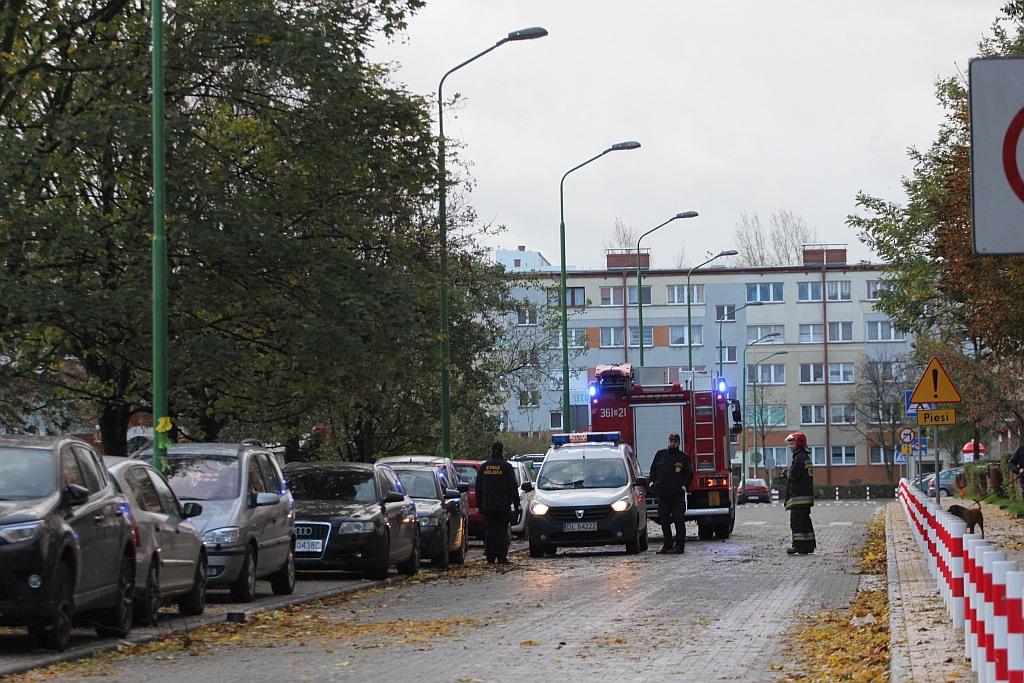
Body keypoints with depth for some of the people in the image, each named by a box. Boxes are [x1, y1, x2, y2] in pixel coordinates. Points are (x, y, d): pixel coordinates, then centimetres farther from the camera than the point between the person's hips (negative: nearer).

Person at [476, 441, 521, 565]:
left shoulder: (483, 467, 8)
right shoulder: (506, 467, -5)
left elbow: (478, 488, 12)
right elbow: (513, 487, -5)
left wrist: (479, 505, 17)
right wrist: (517, 505, -1)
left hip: (487, 505, 4)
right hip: (503, 506, -4)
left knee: (489, 531, 5)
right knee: (502, 531, -3)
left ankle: (490, 557, 3)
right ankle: (501, 558, -6)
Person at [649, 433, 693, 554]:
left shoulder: (684, 457, 3)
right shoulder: (660, 455, 13)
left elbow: (689, 474, 4)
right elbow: (653, 469, 21)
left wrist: (684, 487, -6)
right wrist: (652, 483, 9)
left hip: (677, 495, -4)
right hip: (662, 494, 4)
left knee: (679, 520, -6)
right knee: (664, 520, 7)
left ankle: (679, 546, -4)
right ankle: (667, 545, 15)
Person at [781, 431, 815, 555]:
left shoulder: (799, 457, -12)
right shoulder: (806, 457, 20)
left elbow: (794, 475, -18)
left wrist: (785, 474, 2)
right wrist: (787, 474, 12)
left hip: (799, 496, -10)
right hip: (807, 496, 10)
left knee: (796, 521, -10)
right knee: (805, 520, 12)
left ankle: (798, 545, -14)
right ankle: (808, 545, 13)